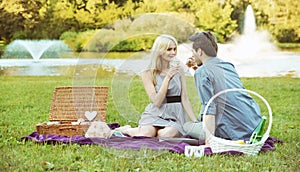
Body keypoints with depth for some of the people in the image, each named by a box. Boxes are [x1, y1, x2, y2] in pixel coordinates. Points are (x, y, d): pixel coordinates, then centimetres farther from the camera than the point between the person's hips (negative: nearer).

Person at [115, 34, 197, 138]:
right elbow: (157, 102, -10)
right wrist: (168, 77, -14)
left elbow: (184, 99, 7)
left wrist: (195, 121, -2)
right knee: (147, 133, -32)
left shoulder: (179, 70, 8)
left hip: (175, 117, 1)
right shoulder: (147, 74, -1)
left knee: (167, 134, -34)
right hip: (155, 115, -1)